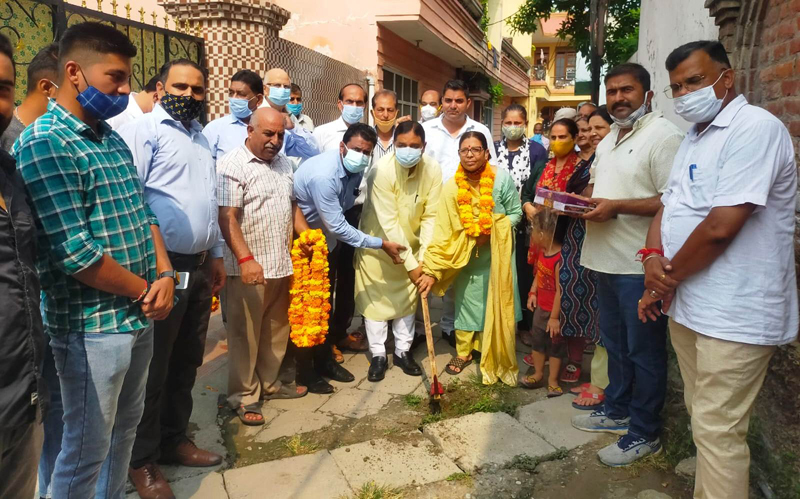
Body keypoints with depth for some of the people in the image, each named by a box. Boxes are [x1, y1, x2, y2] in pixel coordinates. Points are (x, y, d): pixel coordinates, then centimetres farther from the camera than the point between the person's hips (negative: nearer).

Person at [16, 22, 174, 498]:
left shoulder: (114, 139, 9)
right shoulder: (45, 143, -17)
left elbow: (143, 212, 12)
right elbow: (74, 253, -23)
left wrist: (164, 275, -4)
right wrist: (146, 292, -11)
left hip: (139, 315, 8)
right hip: (92, 325, -8)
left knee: (125, 427, 23)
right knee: (87, 449, 8)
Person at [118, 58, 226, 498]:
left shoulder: (201, 138, 18)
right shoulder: (143, 130, -7)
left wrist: (215, 255, 19)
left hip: (198, 268, 8)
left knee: (186, 362, 16)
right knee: (153, 367, 4)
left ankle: (174, 438, 32)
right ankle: (142, 460, 20)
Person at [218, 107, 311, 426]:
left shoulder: (284, 163, 13)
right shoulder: (232, 166, -10)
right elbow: (227, 217, -18)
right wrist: (245, 259, -26)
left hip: (283, 264, 7)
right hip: (249, 267, -7)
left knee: (276, 330, 16)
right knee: (246, 334, 5)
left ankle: (269, 384, 32)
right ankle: (244, 395, 18)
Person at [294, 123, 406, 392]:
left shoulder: (356, 169, -7)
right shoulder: (323, 175, -33)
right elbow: (337, 226, -31)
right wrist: (382, 244, -26)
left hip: (327, 240, 8)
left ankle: (325, 360, 30)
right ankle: (305, 371, 15)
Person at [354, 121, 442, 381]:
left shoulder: (433, 169, -19)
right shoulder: (382, 171, -30)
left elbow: (431, 216, -15)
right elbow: (389, 222, -30)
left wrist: (424, 258, -22)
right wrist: (410, 263, -28)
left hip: (411, 242, 4)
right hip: (378, 242, -3)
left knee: (408, 295, 12)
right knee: (377, 297, 4)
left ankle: (403, 351, 27)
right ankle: (378, 355, 19)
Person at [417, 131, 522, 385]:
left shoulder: (502, 178, -19)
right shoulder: (452, 187, -17)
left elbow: (515, 213, -8)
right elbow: (442, 231, -19)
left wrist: (492, 230, -24)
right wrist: (430, 269, -23)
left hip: (497, 254, 0)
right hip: (467, 255, 1)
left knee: (497, 303, 9)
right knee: (466, 300, 10)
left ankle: (497, 355, 29)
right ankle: (463, 352, 29)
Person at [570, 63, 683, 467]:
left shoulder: (662, 135, -13)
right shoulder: (609, 139, 16)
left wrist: (616, 207, -23)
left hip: (639, 266, -8)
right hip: (606, 259, 9)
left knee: (644, 351, 5)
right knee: (614, 343, 20)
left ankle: (643, 434, 19)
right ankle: (617, 411, 37)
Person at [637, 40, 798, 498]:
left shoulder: (754, 128, -15)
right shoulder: (695, 138, 15)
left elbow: (720, 226, -23)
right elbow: (668, 207, 15)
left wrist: (668, 278, -10)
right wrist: (654, 258, -6)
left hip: (733, 315, -9)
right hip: (689, 305, 9)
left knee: (718, 432, -1)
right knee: (705, 422, 19)